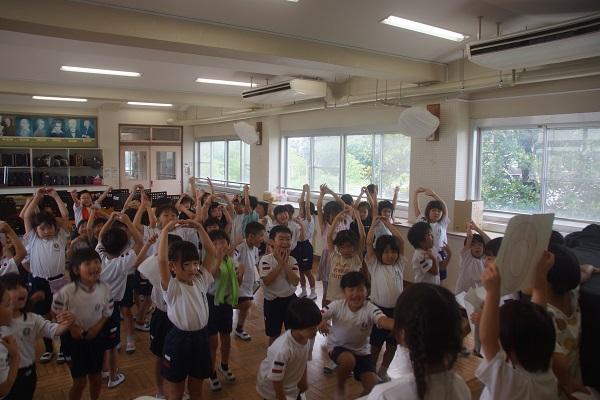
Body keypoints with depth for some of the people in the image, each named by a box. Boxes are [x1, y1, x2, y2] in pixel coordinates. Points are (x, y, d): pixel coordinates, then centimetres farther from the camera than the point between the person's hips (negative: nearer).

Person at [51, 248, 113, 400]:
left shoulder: (105, 289, -16)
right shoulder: (67, 291, -25)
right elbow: (57, 312, -9)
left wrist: (97, 327, -15)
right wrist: (72, 327, -17)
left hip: (96, 336, 3)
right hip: (73, 338, -3)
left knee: (96, 377, 18)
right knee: (80, 381, 7)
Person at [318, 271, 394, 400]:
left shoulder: (370, 309, -23)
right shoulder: (337, 306, -20)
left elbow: (384, 321, -42)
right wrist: (320, 322, -52)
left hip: (361, 351, 1)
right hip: (337, 346, -1)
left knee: (373, 386, -13)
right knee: (349, 360, -34)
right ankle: (339, 386, 0)